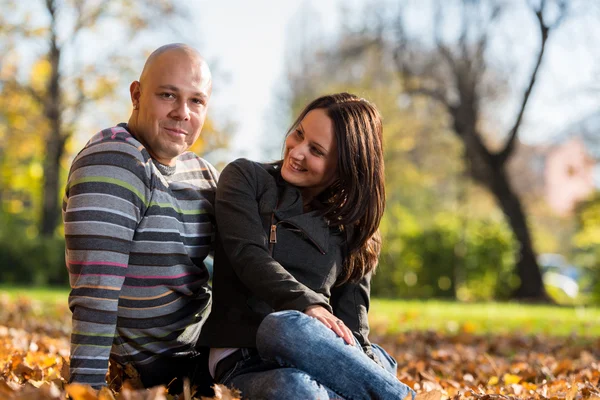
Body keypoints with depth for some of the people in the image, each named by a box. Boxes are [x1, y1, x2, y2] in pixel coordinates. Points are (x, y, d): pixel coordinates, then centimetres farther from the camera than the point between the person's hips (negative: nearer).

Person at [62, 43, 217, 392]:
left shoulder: (201, 172, 4)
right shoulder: (112, 166, -21)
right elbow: (96, 291, -30)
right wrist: (88, 384, -35)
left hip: (206, 340, 8)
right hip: (160, 367, -8)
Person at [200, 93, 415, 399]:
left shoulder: (353, 226, 16)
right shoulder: (246, 178, 11)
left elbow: (352, 310, 6)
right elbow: (248, 255, -6)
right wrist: (307, 304, -24)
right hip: (244, 361, -1)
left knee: (285, 327, -37)